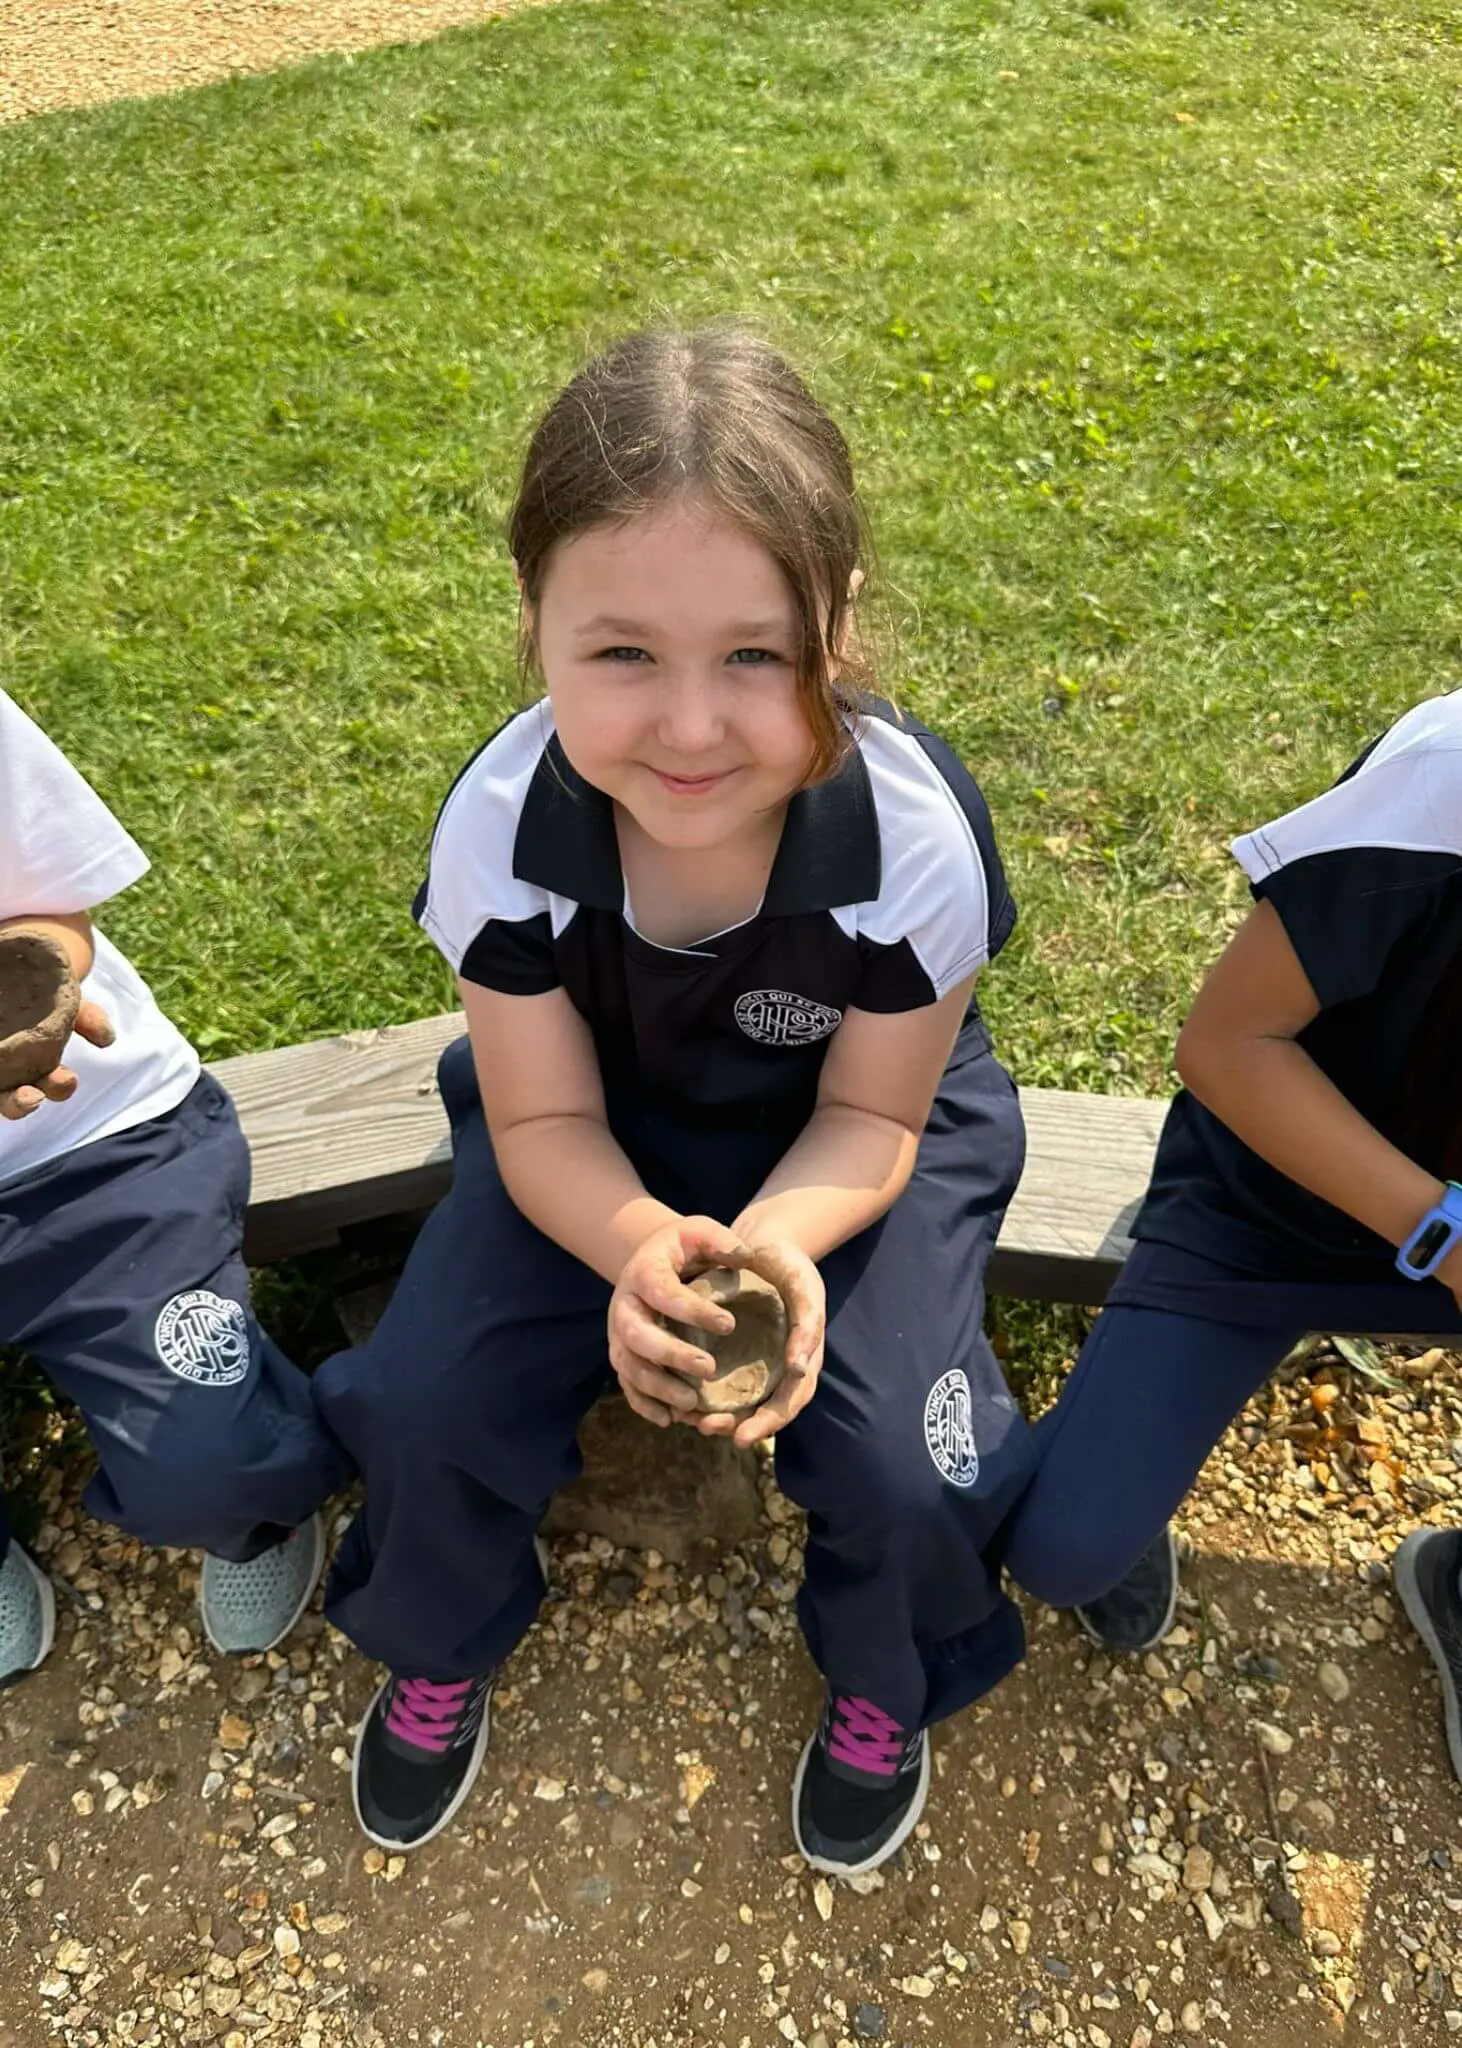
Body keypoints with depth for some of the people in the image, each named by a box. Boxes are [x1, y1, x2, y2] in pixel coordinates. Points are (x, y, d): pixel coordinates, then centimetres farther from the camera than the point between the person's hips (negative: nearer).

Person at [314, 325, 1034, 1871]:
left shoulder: (913, 836, -31)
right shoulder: (502, 827, -28)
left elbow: (869, 1117, -15)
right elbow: (545, 1119, -15)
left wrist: (781, 1238, -37)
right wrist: (641, 1246, -37)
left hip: (843, 1138, -1)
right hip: (603, 1130, 2)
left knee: (906, 1469, -17)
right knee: (423, 1400, -12)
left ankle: (883, 1687, 22)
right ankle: (438, 1652, 25)